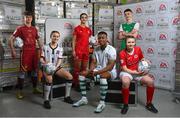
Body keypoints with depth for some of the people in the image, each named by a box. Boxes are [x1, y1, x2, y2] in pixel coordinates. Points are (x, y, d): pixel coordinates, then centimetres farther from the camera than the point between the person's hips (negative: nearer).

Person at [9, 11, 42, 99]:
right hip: (25, 52, -5)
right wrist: (13, 51, -9)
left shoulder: (34, 29, 13)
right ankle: (20, 92, 3)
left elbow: (38, 40, 22)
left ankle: (35, 89, 24)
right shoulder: (20, 28, -1)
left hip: (34, 52, 5)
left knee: (34, 70, 11)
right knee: (23, 71, -5)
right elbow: (11, 39, -3)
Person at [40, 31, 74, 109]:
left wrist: (55, 67, -20)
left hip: (57, 67, 3)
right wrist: (44, 62, -23)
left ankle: (67, 97, 1)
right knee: (49, 78, -36)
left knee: (70, 76, -17)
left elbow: (59, 60, -1)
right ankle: (46, 100, -22)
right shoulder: (45, 47, 3)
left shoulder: (60, 49, 9)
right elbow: (41, 59, 0)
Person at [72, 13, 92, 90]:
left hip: (86, 51, 5)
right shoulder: (77, 28, -1)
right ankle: (76, 84, 5)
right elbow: (74, 40, -3)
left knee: (84, 68, 10)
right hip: (78, 50, -5)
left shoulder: (88, 29, 14)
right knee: (77, 67, -2)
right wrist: (73, 50, -10)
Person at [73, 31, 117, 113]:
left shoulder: (111, 50, -16)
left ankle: (102, 102, -30)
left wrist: (97, 72, -29)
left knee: (103, 76, -41)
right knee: (82, 73, -7)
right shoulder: (96, 49, 4)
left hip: (110, 71, -7)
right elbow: (93, 62, 6)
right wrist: (91, 71, -16)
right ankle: (84, 98, -3)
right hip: (98, 70, 7)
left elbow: (110, 66, -22)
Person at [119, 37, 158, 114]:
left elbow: (142, 59, 15)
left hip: (138, 71, 4)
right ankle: (125, 105, -16)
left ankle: (149, 104, 5)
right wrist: (136, 72, -24)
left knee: (150, 81, -17)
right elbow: (124, 68, -17)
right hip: (126, 72, -4)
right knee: (125, 82, -38)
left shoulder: (138, 49, -3)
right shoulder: (122, 53, -16)